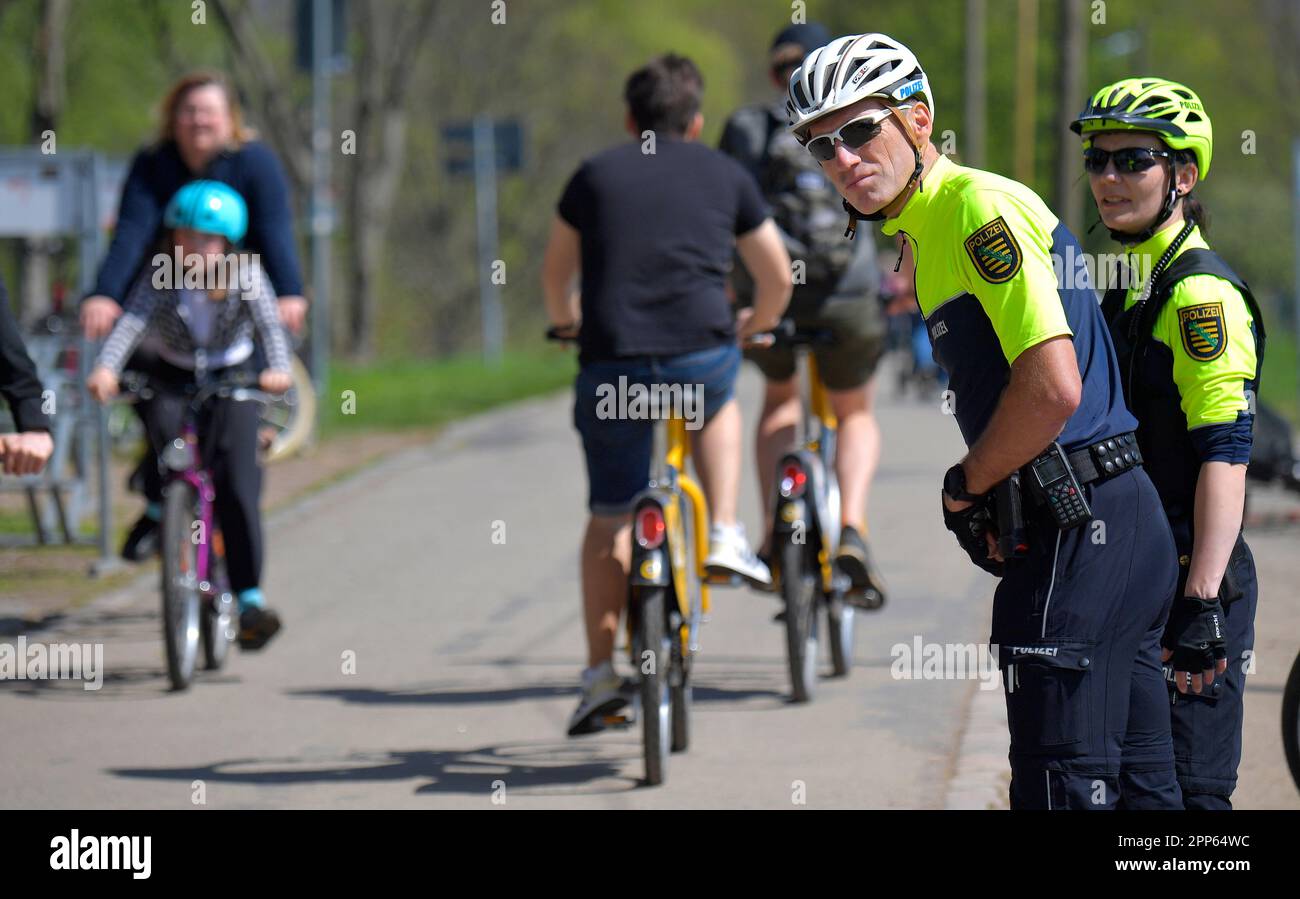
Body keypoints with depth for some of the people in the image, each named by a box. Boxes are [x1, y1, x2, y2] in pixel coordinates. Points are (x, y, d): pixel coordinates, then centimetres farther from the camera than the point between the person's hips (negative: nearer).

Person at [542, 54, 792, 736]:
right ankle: (725, 535, 20)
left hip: (610, 363, 0)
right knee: (717, 403, 36)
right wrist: (754, 326, 43)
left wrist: (567, 323, 48)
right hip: (702, 356, 0)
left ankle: (600, 674, 8)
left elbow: (555, 274, 27)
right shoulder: (726, 176, 15)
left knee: (609, 519, 12)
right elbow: (778, 278, 22)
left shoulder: (595, 175, 15)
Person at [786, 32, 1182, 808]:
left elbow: (1052, 386, -24)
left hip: (1075, 532, -10)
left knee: (1062, 790, -7)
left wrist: (966, 487, -9)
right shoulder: (923, 227, 18)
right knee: (1140, 785, 13)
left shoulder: (978, 205, -14)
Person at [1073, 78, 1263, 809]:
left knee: (1187, 793, -11)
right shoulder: (1126, 289, 17)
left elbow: (1225, 456, -21)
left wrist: (1203, 602, -27)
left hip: (1193, 580, -10)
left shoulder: (1202, 294, -13)